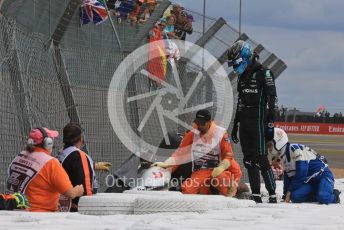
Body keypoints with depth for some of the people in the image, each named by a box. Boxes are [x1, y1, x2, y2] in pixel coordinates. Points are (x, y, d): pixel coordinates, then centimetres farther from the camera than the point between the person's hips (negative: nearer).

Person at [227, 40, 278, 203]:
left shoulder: (263, 73, -7)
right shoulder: (242, 77, 18)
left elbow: (272, 100, -12)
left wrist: (270, 124, -19)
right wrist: (235, 126, 24)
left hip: (258, 122, -8)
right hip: (245, 122, 8)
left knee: (261, 159, -13)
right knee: (249, 160, 4)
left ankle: (272, 196, -12)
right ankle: (256, 196, 6)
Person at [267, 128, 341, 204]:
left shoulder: (294, 149, -19)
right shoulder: (283, 156, 11)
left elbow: (301, 173, -23)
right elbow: (288, 177, 18)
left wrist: (290, 191, -16)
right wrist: (286, 194, 8)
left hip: (323, 176, -8)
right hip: (310, 182, 8)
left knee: (323, 198, -35)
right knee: (295, 196, -20)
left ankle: (334, 196, -1)